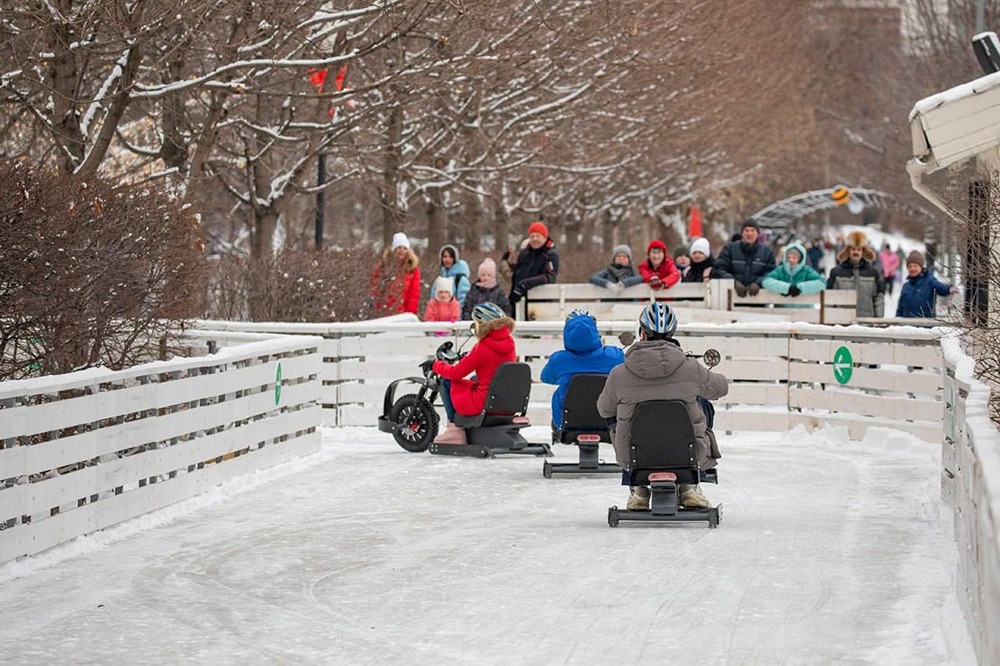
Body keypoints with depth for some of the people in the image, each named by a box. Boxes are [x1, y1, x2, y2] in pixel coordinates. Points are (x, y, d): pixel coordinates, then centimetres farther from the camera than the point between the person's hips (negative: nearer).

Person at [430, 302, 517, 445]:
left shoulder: (483, 348, -19)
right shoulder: (509, 342, 2)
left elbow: (456, 373, -10)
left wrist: (435, 365, 7)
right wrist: (469, 357, 30)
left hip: (484, 403, -8)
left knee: (446, 382, 9)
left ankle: (455, 428, 5)